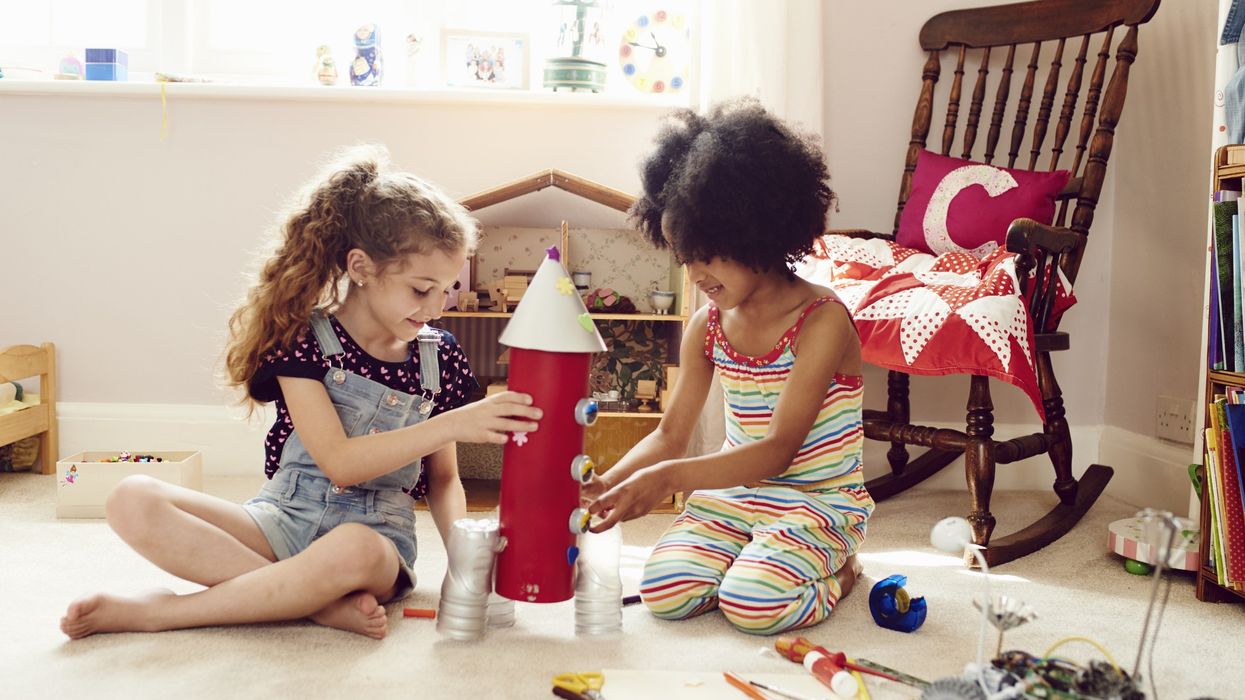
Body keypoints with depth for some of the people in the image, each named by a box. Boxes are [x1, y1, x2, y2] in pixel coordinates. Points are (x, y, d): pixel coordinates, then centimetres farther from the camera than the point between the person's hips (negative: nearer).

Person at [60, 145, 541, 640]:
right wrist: (453, 424, -23)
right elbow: (340, 463, -17)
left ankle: (156, 613, -21)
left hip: (376, 532, 0)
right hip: (283, 520, 0)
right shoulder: (304, 338, -7)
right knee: (132, 502, -24)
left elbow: (443, 478, 14)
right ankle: (327, 603, -29)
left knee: (353, 551, -41)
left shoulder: (439, 357, 3)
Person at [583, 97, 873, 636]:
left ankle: (837, 569, 4)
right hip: (731, 494, 5)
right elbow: (671, 435, 6)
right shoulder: (708, 326, 3)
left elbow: (778, 449, -25)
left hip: (819, 501, -5)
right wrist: (606, 484, -14)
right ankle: (762, 561, 10)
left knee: (752, 602, -29)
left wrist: (669, 477, -36)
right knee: (664, 594, -19)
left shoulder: (822, 321, -18)